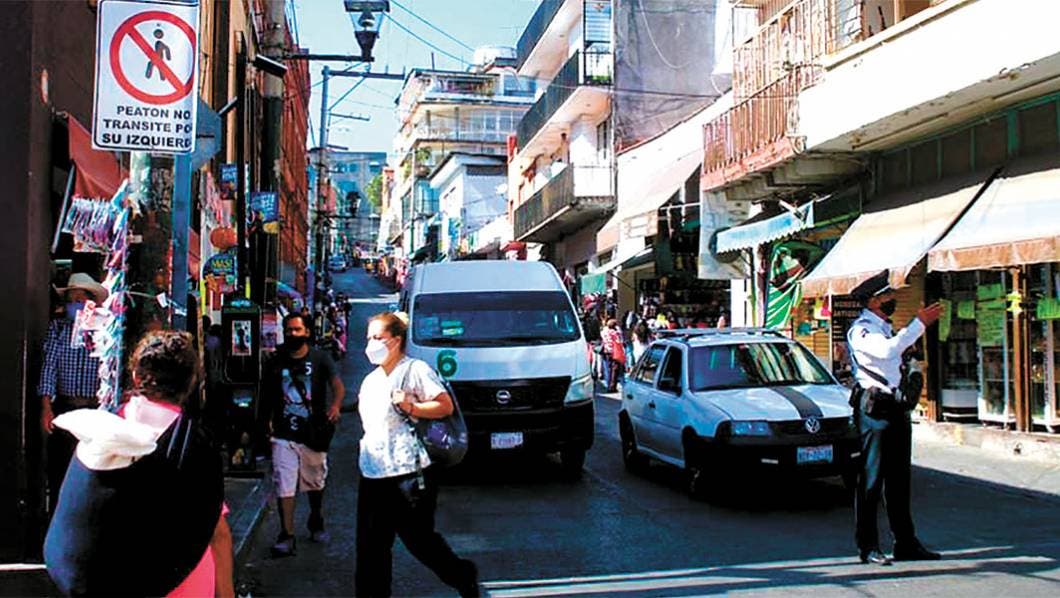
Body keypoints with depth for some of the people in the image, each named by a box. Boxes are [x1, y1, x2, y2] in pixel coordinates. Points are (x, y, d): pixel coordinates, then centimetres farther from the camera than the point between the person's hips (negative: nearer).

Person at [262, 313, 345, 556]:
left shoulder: (320, 358, -3)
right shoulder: (276, 362, 4)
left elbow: (337, 384, -16)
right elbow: (267, 395, 11)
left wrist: (335, 405, -36)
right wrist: (268, 420, -3)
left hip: (314, 433, 0)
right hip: (284, 434, 0)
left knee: (315, 482, 18)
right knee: (284, 487, -6)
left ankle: (316, 522, 41)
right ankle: (287, 536, 0)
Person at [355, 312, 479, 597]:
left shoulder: (415, 370, -5)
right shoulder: (371, 380, 18)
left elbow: (446, 405, -9)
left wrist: (411, 407, -19)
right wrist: (365, 449, 17)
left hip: (409, 472, -7)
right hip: (373, 474, 7)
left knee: (418, 539, 3)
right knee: (371, 544, 5)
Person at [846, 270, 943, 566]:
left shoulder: (886, 328, 21)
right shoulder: (861, 329, -9)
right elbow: (887, 350, -28)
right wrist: (919, 324, -22)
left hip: (896, 408, 9)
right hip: (873, 410, -9)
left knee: (899, 480, 12)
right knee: (871, 480, -5)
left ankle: (906, 542, 18)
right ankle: (868, 547, 0)